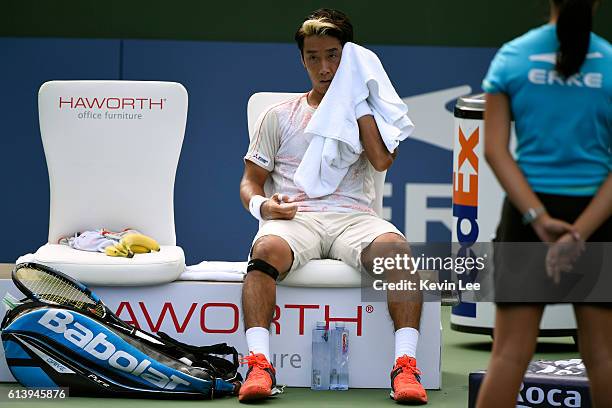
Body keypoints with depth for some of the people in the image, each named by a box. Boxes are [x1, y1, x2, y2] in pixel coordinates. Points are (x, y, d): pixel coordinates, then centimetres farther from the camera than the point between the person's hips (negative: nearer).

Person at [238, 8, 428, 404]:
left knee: (397, 248, -35)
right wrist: (260, 205, -5)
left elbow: (382, 160, -3)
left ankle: (406, 365, -38)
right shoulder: (279, 116, 22)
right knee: (266, 250, -37)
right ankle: (259, 364, -42)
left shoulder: (370, 113, 19)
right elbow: (250, 180, 19)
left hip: (354, 218, 0)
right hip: (295, 218, 0)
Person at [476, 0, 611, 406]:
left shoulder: (511, 57, -1)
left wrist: (538, 218, -12)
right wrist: (579, 232, -13)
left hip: (527, 214, 1)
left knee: (510, 354, 2)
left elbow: (495, 150, -6)